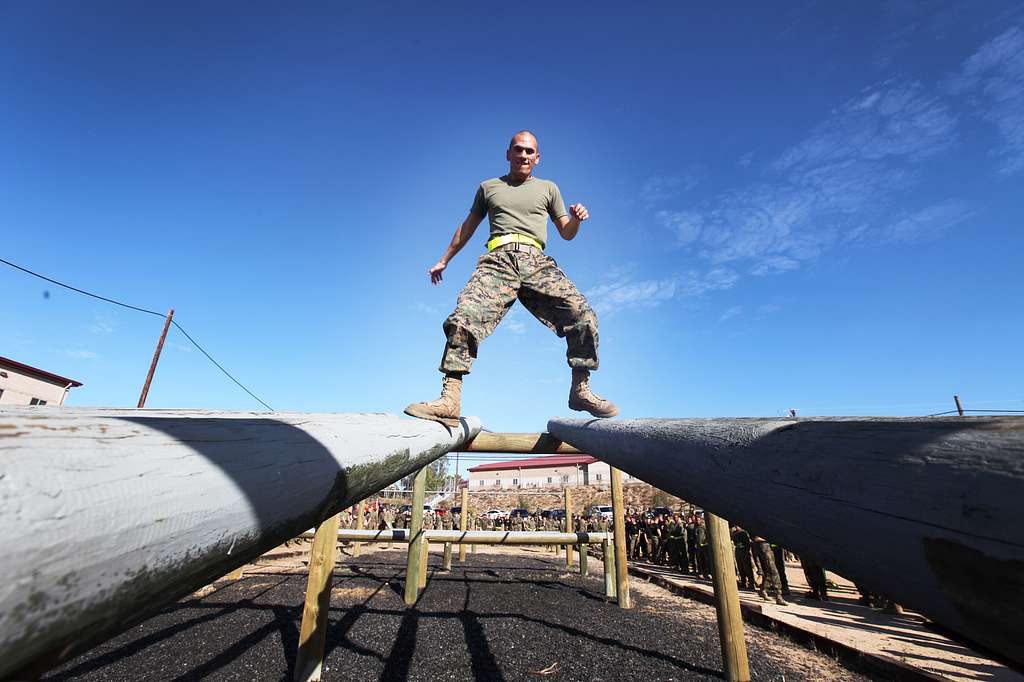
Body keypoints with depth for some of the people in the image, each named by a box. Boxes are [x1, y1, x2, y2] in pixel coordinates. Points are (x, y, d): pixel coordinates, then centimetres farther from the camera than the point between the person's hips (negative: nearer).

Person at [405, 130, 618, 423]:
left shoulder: (548, 188, 28)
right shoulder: (488, 187, 29)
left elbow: (567, 233, 24)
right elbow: (467, 227, 34)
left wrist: (576, 219, 0)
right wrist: (444, 260, 33)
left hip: (537, 262, 1)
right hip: (498, 260, 0)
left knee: (582, 314, -22)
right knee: (464, 318, -26)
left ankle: (580, 389, -9)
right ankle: (450, 399, -27)